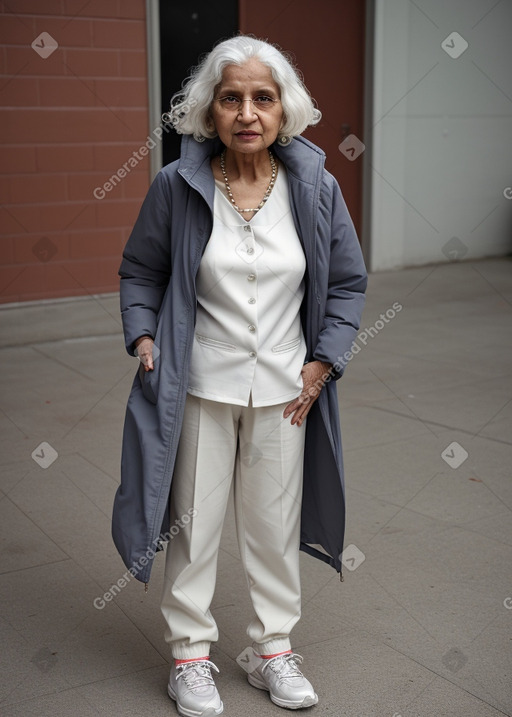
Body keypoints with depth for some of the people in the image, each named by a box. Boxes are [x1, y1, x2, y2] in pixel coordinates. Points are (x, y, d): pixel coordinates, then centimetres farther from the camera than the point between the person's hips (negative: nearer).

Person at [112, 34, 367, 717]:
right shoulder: (177, 186, -8)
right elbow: (140, 270, 6)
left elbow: (348, 282, 5)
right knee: (194, 522, 10)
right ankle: (190, 650, 30)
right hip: (198, 388, -1)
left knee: (276, 525, 14)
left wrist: (323, 362, -2)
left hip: (283, 391, 2)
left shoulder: (315, 187, -4)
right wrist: (143, 335, -7)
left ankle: (272, 647, 34)